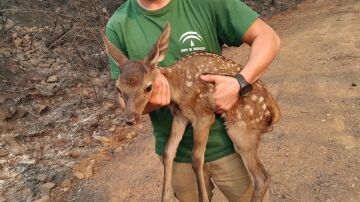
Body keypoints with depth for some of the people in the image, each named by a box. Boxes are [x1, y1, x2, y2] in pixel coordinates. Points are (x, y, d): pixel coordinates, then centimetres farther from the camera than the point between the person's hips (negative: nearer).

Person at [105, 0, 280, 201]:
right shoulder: (118, 26, -9)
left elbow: (268, 38, -11)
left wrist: (239, 84, -27)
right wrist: (147, 101, -27)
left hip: (225, 142, -1)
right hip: (177, 153, 2)